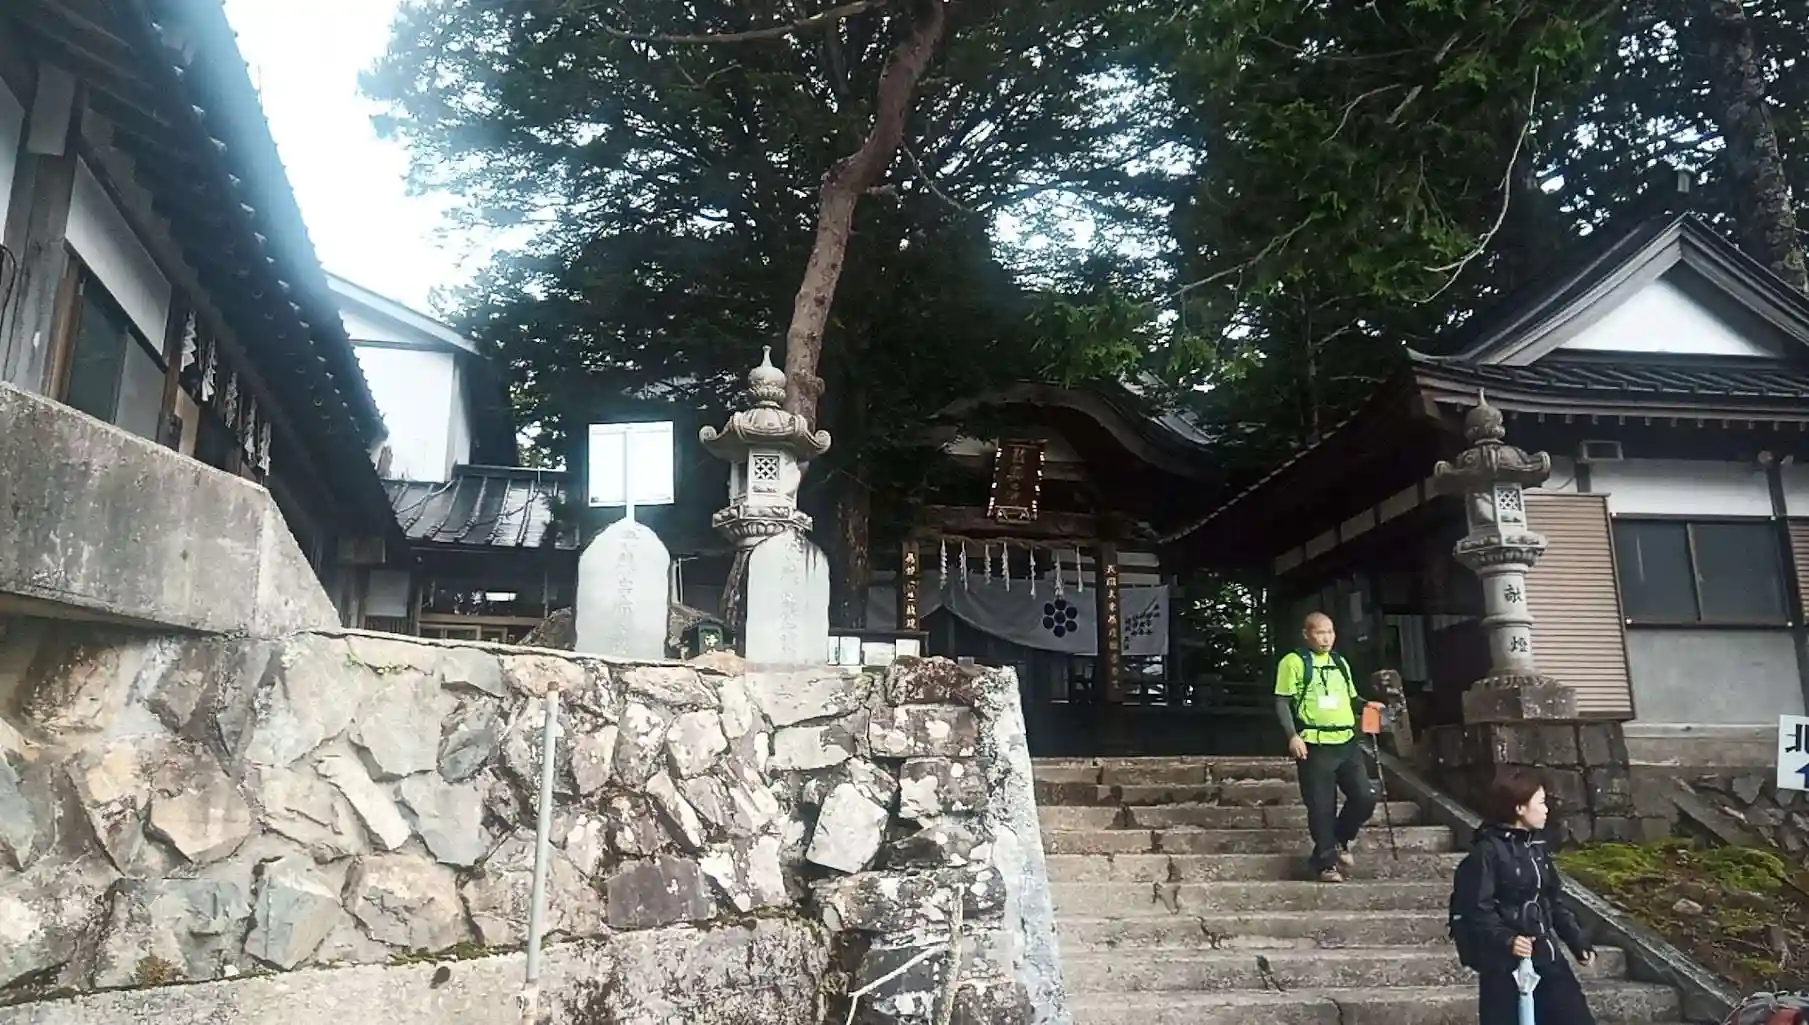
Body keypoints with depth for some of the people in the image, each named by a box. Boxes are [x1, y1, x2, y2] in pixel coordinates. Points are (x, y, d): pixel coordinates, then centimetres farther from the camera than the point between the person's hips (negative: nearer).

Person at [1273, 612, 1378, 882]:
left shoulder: (1340, 663, 18)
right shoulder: (1294, 661, -2)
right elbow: (1282, 702, -6)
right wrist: (1292, 736, -17)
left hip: (1347, 743, 6)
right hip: (1315, 746, -6)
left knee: (1365, 797, 0)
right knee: (1322, 807, -1)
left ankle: (1340, 842, 24)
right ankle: (1326, 862, 12)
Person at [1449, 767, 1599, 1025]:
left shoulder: (1536, 846, 9)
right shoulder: (1488, 851, -16)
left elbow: (1554, 900, 17)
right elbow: (1478, 910, -19)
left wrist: (1578, 940, 13)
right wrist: (1506, 940, -31)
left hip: (1545, 955, 8)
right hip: (1504, 962, -8)